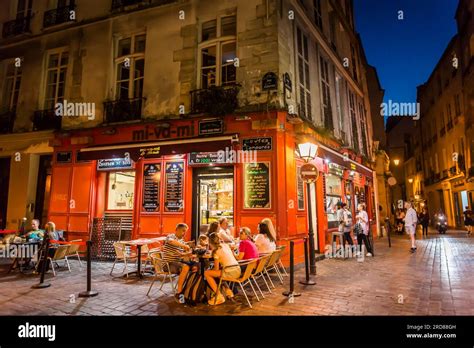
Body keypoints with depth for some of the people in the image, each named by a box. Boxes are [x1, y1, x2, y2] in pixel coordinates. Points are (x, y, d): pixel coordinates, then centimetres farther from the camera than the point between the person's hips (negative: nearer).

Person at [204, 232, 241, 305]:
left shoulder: (216, 251, -6)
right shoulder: (226, 245, 13)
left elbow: (216, 268, -4)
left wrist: (211, 270, 15)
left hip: (230, 272, -8)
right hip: (238, 270, 8)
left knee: (206, 273, 3)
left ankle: (219, 296, 3)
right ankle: (227, 290, 24)